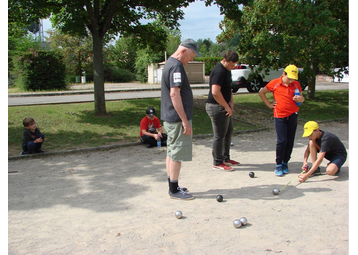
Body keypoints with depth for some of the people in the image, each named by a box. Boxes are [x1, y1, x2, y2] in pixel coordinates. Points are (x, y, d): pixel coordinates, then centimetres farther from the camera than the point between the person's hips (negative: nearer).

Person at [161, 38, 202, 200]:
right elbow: (174, 94, -24)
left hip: (169, 118, 10)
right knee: (177, 154, -2)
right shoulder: (176, 66, -17)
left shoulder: (170, 63, 16)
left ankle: (173, 186, 25)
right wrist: (185, 120, -23)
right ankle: (174, 190, 7)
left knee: (171, 152, 15)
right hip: (177, 119, -10)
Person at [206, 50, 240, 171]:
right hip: (216, 107, -11)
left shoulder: (227, 70, 13)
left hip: (224, 106, 11)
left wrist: (231, 102, 12)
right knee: (219, 135, -2)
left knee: (228, 132, 18)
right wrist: (227, 107, -22)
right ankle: (217, 163, 10)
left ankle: (226, 158, 31)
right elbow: (215, 92, -29)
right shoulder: (219, 72, -21)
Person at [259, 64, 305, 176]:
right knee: (281, 141, -8)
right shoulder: (275, 83, -4)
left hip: (293, 115, 3)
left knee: (290, 141, 5)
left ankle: (285, 163, 19)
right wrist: (269, 104, 2)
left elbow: (302, 98, 17)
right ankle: (278, 165, 5)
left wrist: (300, 99, -7)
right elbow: (261, 93, 7)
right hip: (279, 116, -3)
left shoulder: (296, 84, 5)